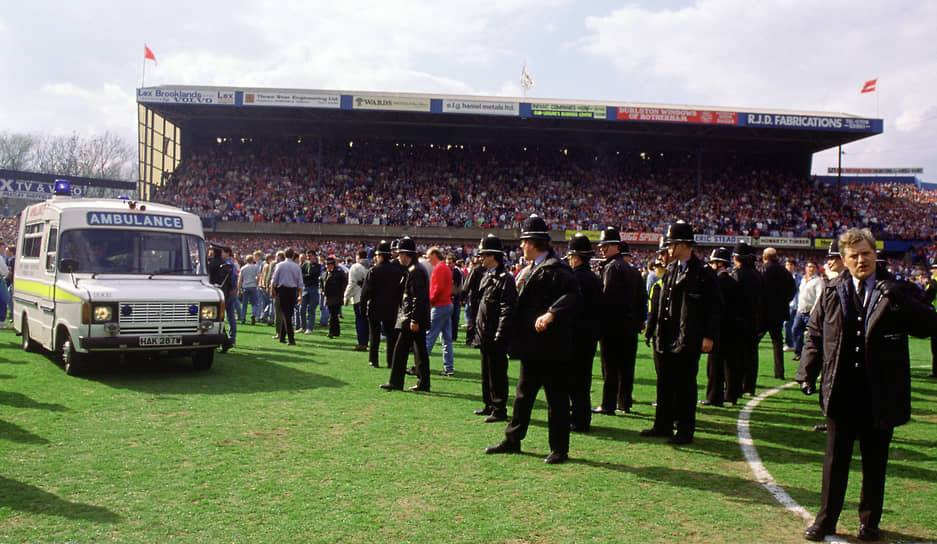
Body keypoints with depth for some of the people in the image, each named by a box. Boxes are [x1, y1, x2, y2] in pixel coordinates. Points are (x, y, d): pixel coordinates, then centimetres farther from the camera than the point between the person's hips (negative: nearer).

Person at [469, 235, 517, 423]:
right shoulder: (486, 277, 13)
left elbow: (507, 310, -19)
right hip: (485, 337, 9)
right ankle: (489, 405, 29)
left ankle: (500, 410, 7)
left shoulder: (505, 279, -15)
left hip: (496, 339, -9)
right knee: (487, 373, 17)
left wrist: (499, 336, -22)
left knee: (497, 374, -2)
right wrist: (478, 331, 17)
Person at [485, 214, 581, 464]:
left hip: (550, 347, -10)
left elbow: (573, 296, -28)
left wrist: (551, 314, -34)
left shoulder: (555, 268, -16)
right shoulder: (532, 268, 14)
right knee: (523, 394, 17)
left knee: (556, 397, 2)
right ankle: (512, 440, 28)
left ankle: (559, 449, 11)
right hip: (532, 346, 10)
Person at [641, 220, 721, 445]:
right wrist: (659, 331, 14)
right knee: (666, 382, 13)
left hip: (690, 340, -7)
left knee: (685, 385, -1)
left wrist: (709, 336, -12)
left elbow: (715, 307, -7)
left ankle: (685, 430, 10)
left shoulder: (703, 272, -8)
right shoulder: (670, 270, 12)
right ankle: (663, 425, 23)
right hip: (669, 338, 7)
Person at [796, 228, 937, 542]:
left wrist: (897, 300, -27)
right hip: (841, 394, 1)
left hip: (880, 396, -1)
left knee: (875, 463, 13)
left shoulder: (897, 292, -2)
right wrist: (808, 372, 0)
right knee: (835, 461, 11)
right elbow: (815, 335, 10)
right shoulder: (831, 293, 5)